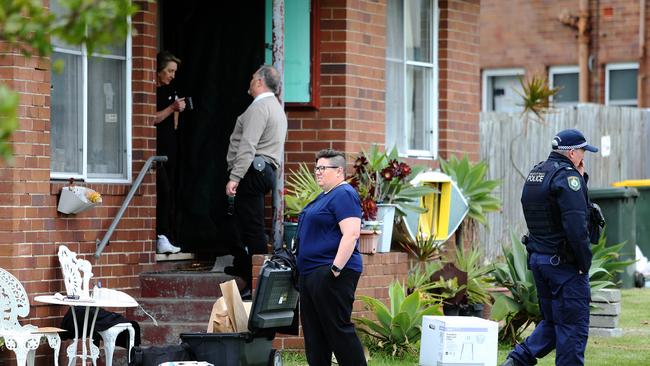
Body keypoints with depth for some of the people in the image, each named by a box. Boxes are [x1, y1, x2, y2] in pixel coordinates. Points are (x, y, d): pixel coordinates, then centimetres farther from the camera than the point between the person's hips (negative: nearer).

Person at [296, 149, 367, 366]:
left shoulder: (343, 195, -12)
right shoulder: (325, 196, 20)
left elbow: (351, 234, -22)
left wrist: (336, 269, -25)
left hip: (330, 274, -11)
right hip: (310, 274, 11)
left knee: (338, 329, -9)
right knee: (313, 331, 10)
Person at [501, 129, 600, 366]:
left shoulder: (534, 173, 13)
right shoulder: (567, 175, -16)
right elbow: (576, 225, -24)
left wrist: (580, 177, 12)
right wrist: (585, 263, -15)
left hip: (537, 258, 9)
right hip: (564, 263, -9)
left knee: (552, 322, 17)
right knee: (573, 327, -1)